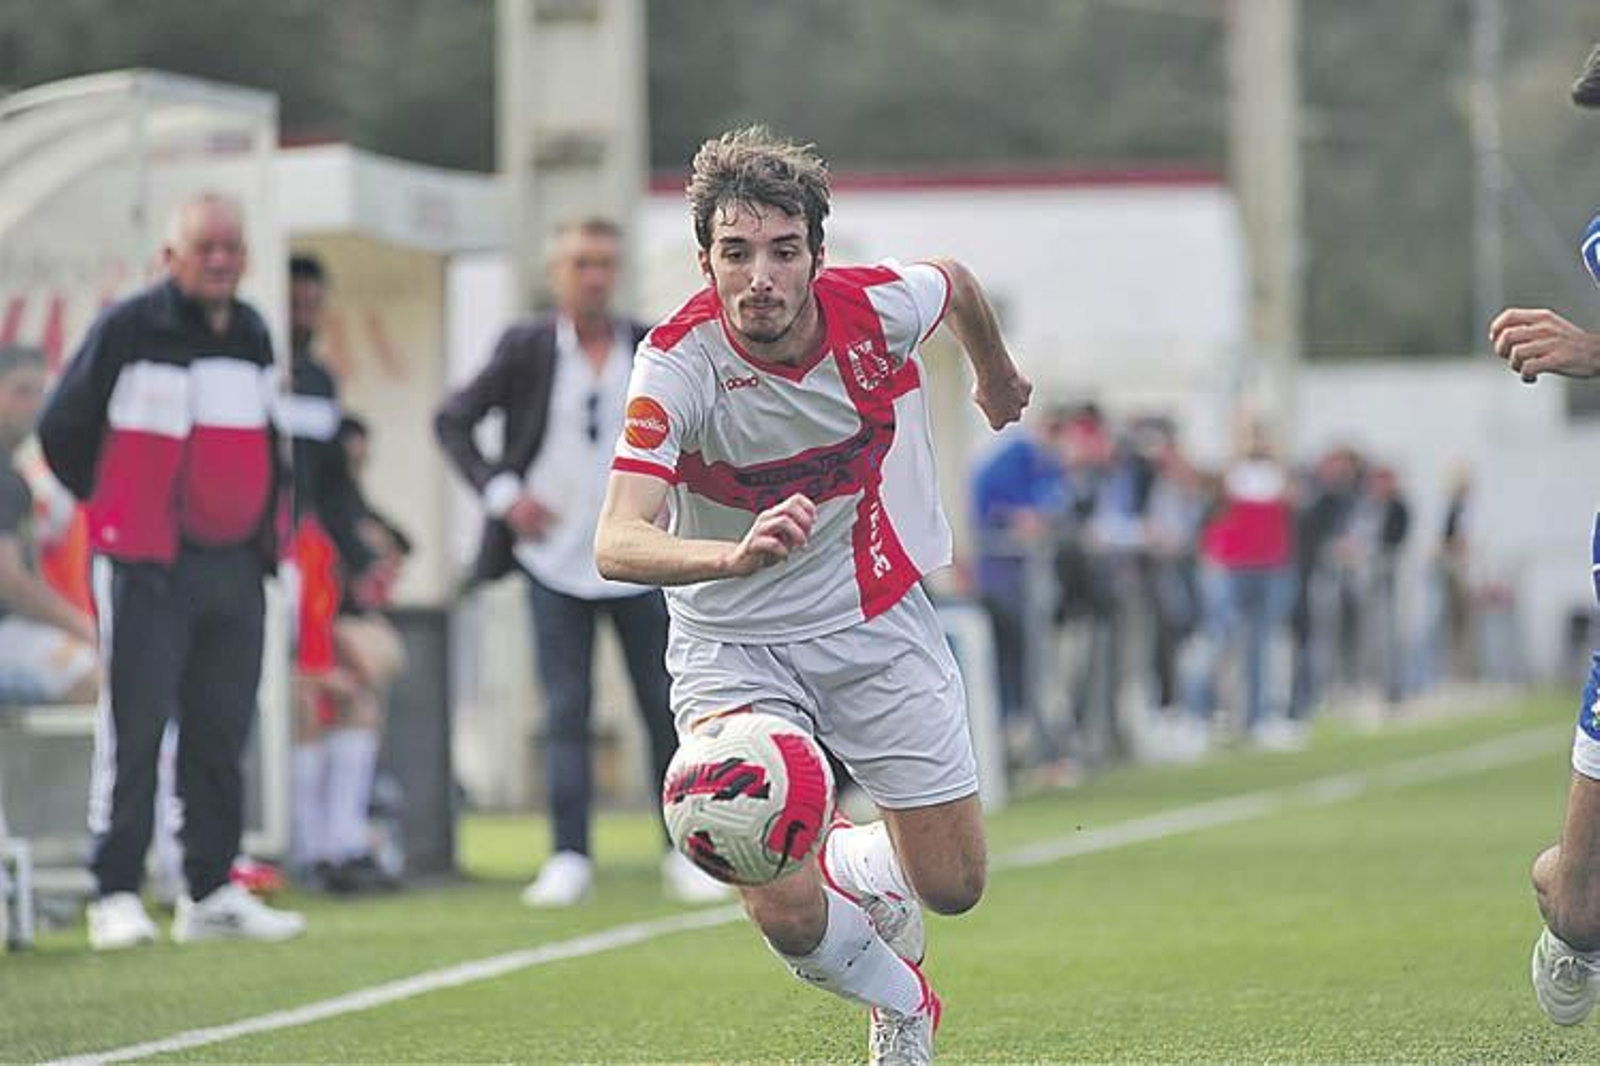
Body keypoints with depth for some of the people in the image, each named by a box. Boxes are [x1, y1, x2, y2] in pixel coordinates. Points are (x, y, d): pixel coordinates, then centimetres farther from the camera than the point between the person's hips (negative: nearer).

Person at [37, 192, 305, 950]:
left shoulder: (253, 336, 12)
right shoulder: (126, 330, -7)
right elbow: (61, 430, 0)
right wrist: (112, 511, 8)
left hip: (234, 567, 6)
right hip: (145, 568, -6)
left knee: (221, 736, 7)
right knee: (133, 732, -6)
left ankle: (211, 893, 13)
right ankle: (116, 895, -4)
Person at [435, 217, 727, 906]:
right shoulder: (527, 349, -1)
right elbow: (453, 421, 3)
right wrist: (501, 492, -8)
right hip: (555, 559, -1)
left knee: (666, 708, 4)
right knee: (565, 713, -1)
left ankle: (684, 854, 11)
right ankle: (569, 860, 2)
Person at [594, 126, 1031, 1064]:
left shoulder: (879, 308, -18)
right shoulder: (678, 364, -26)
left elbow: (957, 282, 8)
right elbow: (617, 543, -37)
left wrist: (998, 375, 29)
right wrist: (736, 554, -57)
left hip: (877, 619, 3)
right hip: (731, 645, -2)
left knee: (953, 884, 3)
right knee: (787, 914, -15)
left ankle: (856, 871, 41)